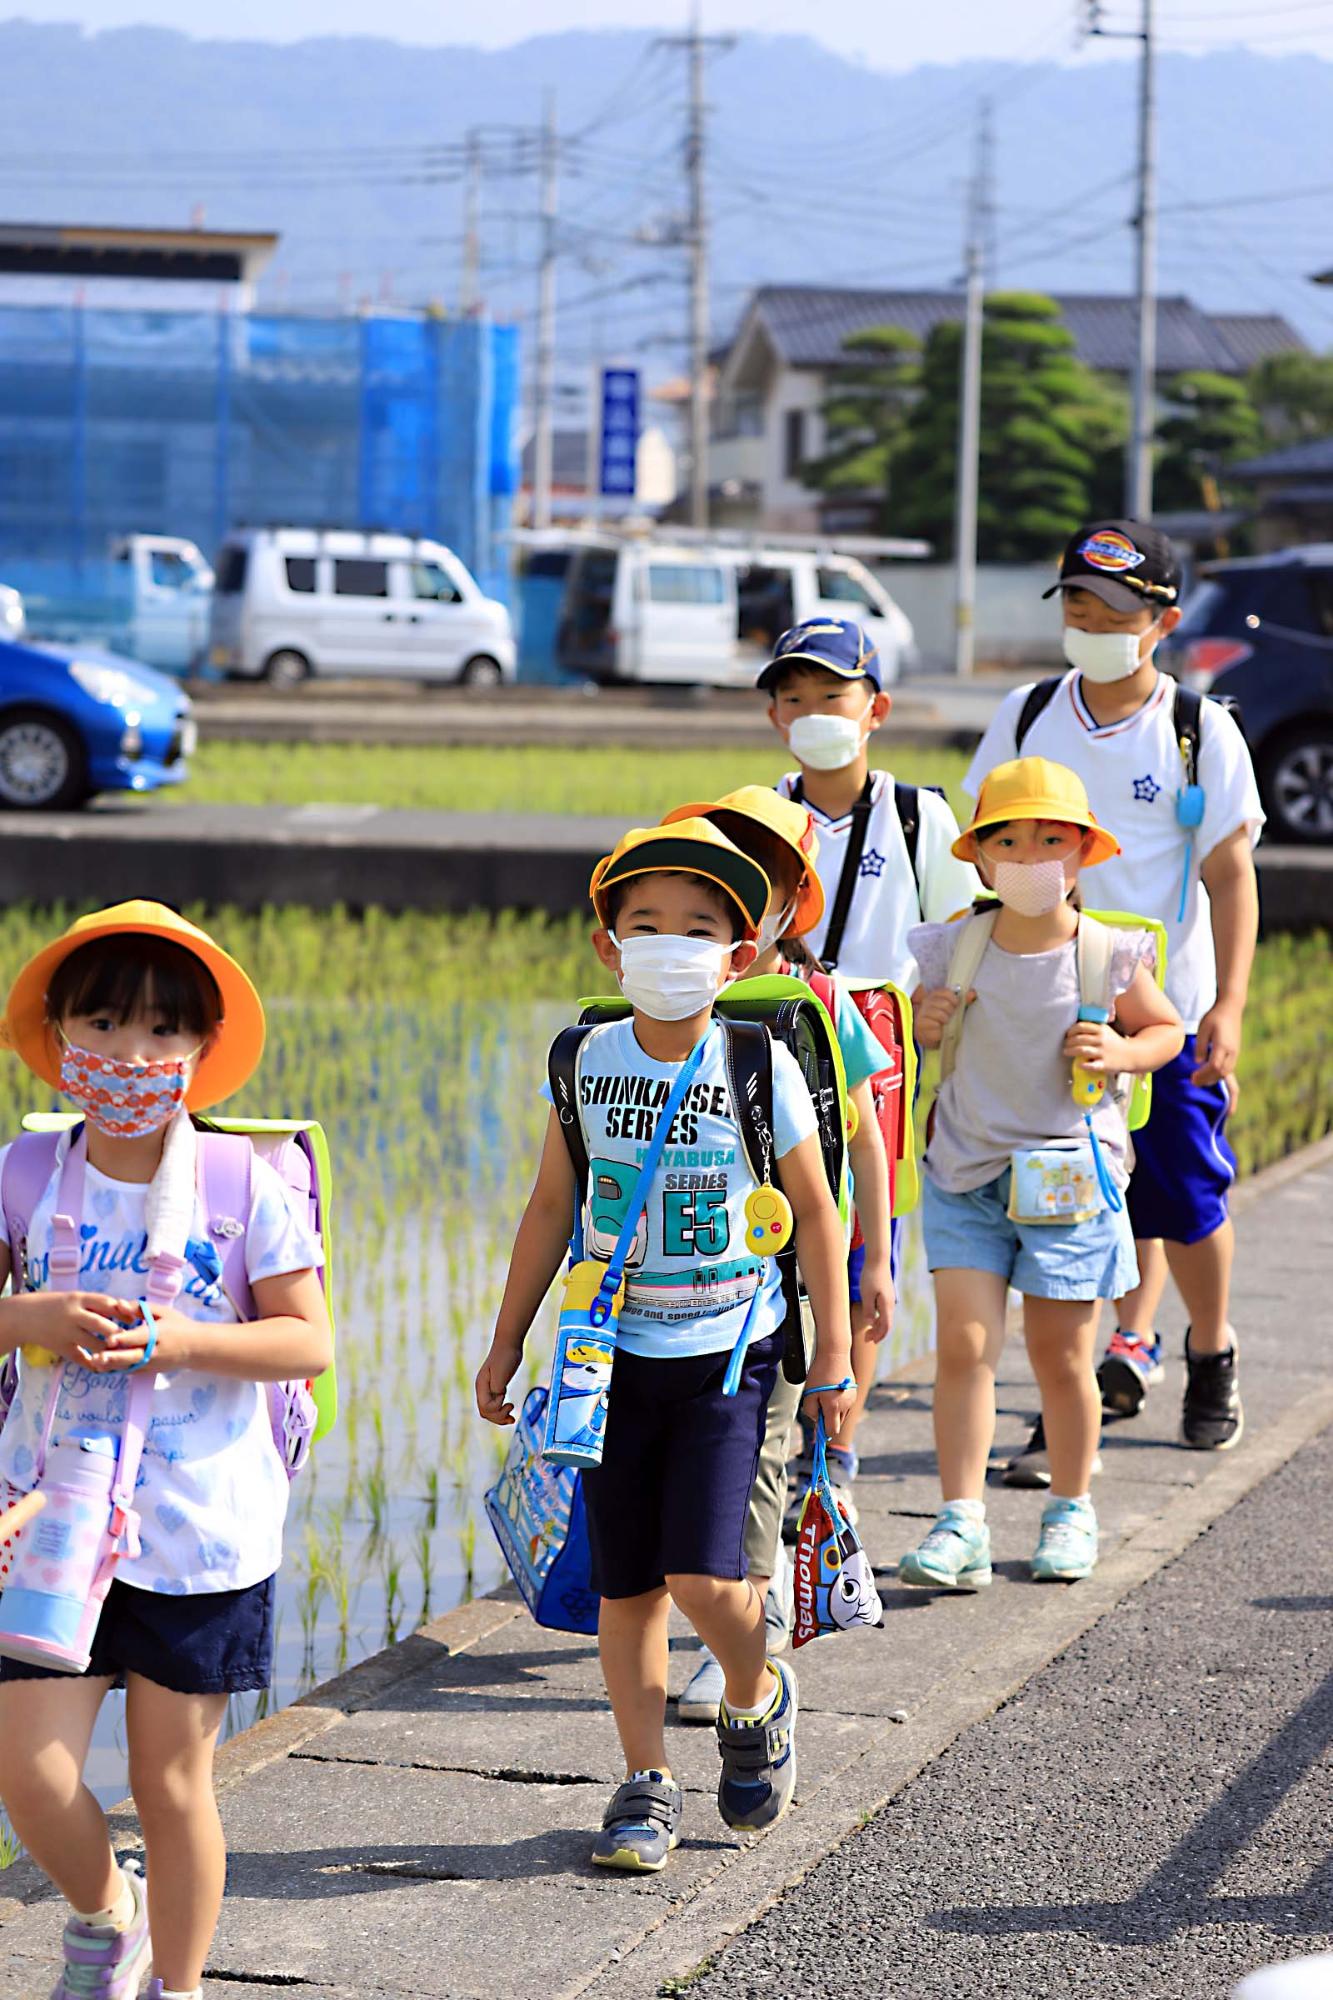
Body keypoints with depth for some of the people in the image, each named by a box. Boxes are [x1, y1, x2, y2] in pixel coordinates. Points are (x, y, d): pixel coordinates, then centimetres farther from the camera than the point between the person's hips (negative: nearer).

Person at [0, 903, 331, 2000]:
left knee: (173, 1784, 6)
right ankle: (105, 1912, 29)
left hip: (203, 1533, -2)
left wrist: (179, 1341, -20)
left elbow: (311, 1340, -7)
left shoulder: (243, 1185, -6)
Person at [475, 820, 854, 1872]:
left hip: (730, 1356, -3)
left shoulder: (760, 1067, -8)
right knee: (625, 1585, 5)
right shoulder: (590, 1063, 0)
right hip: (617, 1353, 3)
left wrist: (835, 1357, 0)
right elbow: (551, 1209, 10)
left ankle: (755, 1697, 18)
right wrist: (505, 1348, 11)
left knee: (703, 1575, -13)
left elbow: (816, 1211, 0)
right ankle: (649, 1783, 18)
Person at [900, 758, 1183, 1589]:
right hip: (966, 1178, 1)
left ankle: (1073, 1508, 27)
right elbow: (929, 1041, 13)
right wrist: (924, 1027, -10)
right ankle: (962, 1522, -5)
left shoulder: (1107, 957, -7)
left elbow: (1168, 1030, 8)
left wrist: (1119, 1052, -12)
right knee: (963, 1345, -8)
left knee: (1062, 1358, 8)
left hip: (1071, 1181, -1)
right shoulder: (956, 950, -3)